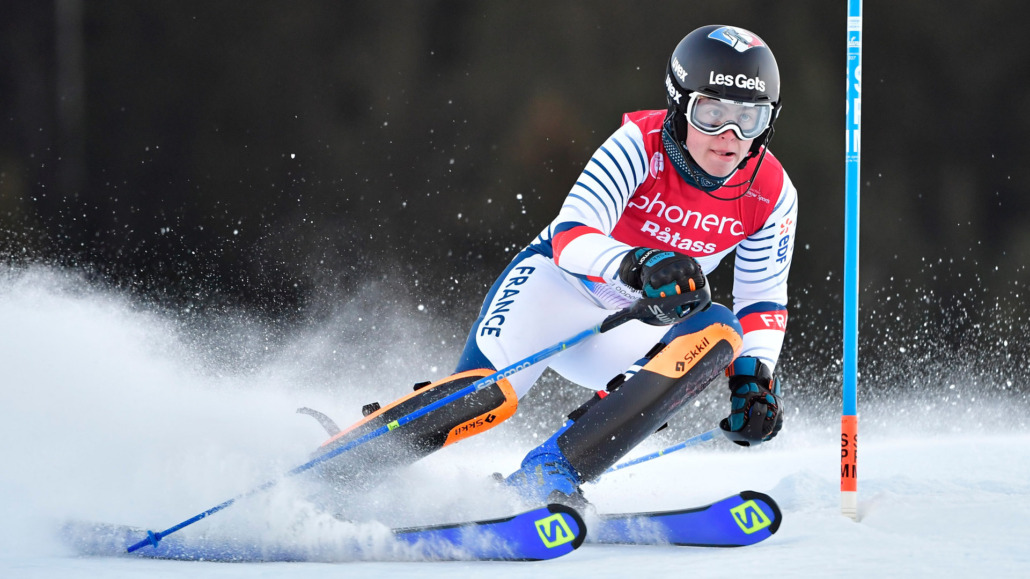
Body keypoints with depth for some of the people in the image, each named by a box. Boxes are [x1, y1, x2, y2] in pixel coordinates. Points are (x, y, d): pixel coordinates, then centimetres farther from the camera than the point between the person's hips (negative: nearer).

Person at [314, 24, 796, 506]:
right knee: (489, 394, -30)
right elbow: (570, 237, -31)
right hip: (559, 286, -4)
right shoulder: (640, 145, -21)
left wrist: (754, 373, -17)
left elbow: (763, 301, 3)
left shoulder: (772, 196, -9)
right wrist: (636, 265, -51)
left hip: (628, 331, 4)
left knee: (719, 331, -27)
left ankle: (549, 475, -33)